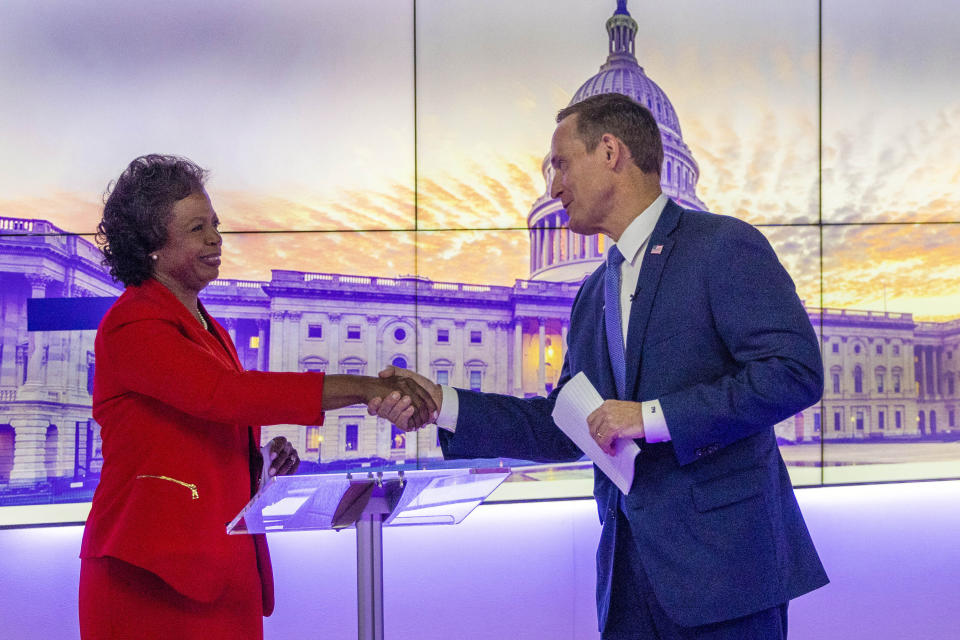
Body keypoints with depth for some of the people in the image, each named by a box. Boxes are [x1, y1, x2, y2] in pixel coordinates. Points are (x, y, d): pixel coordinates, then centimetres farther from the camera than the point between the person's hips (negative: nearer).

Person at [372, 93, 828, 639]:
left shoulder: (724, 246, -6)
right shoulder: (595, 294, 18)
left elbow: (796, 372, -16)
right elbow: (564, 429, 20)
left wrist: (652, 417, -18)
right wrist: (441, 403, 10)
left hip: (721, 557, -6)